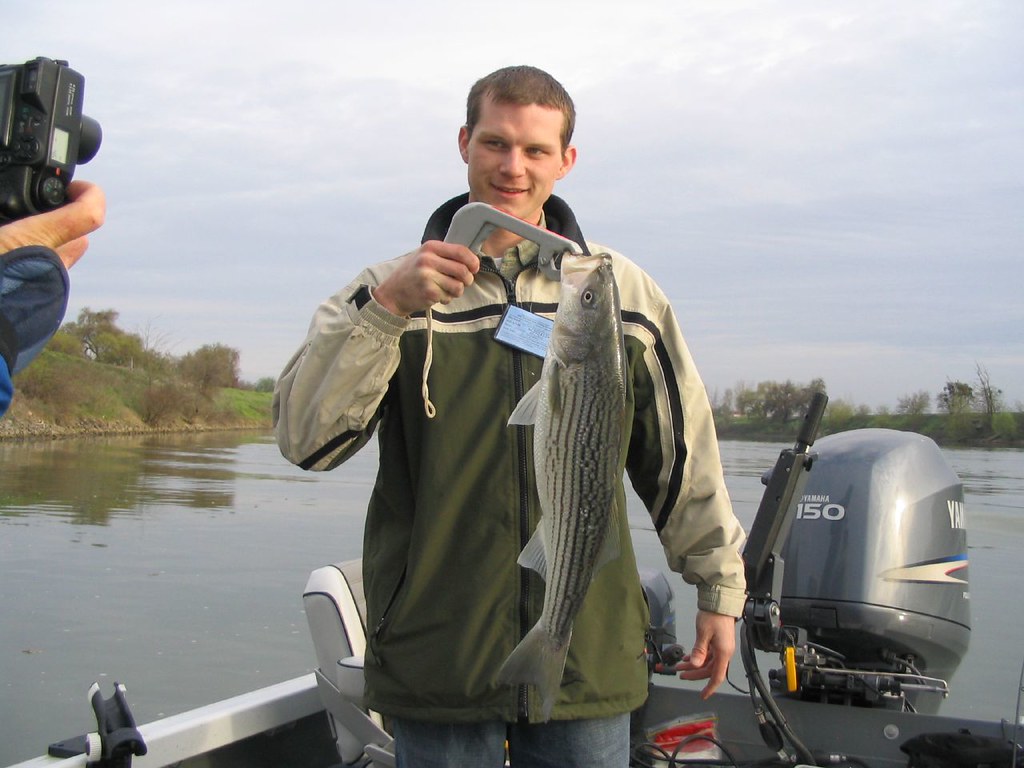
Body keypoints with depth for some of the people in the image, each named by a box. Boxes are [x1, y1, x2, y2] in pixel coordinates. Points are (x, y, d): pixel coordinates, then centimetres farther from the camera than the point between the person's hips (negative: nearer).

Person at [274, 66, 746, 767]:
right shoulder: (392, 290, 2)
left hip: (591, 657, 2)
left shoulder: (624, 292, 8)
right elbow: (305, 439, -10)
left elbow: (684, 455, 13)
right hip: (439, 654, -1)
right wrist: (385, 308, -21)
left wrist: (720, 588, 15)